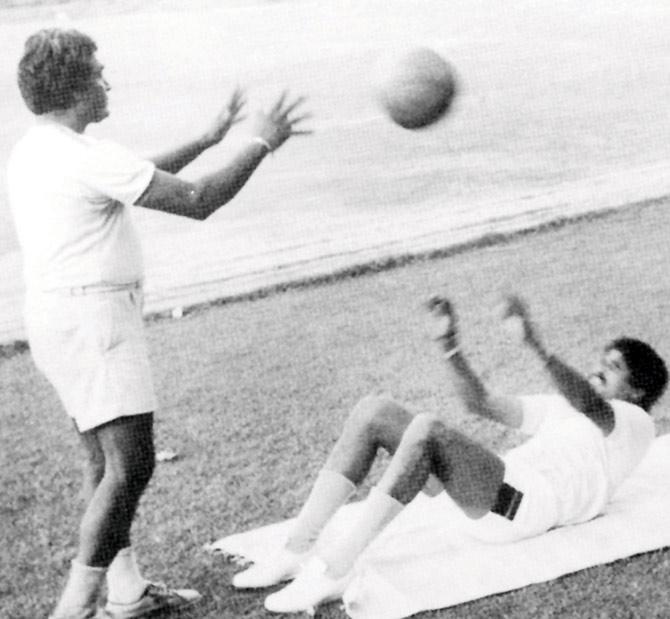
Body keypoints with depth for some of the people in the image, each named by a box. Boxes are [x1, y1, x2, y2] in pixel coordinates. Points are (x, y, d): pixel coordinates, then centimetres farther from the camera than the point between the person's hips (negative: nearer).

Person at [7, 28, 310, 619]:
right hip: (92, 316, -10)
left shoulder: (32, 151, 13)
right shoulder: (87, 157, -18)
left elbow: (135, 178, 26)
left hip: (58, 315, 10)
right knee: (130, 464, -11)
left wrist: (207, 139, 28)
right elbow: (196, 201, -14)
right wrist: (261, 144, -2)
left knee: (105, 460, 16)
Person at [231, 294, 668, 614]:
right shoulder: (565, 407, 38)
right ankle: (299, 549, -15)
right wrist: (449, 343, 18)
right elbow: (481, 402, 34)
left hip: (524, 504, -8)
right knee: (374, 410, -6)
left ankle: (335, 568, -38)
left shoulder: (634, 423, 13)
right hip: (484, 500, 8)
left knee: (428, 428, -34)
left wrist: (537, 346, -30)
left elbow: (594, 409, -13)